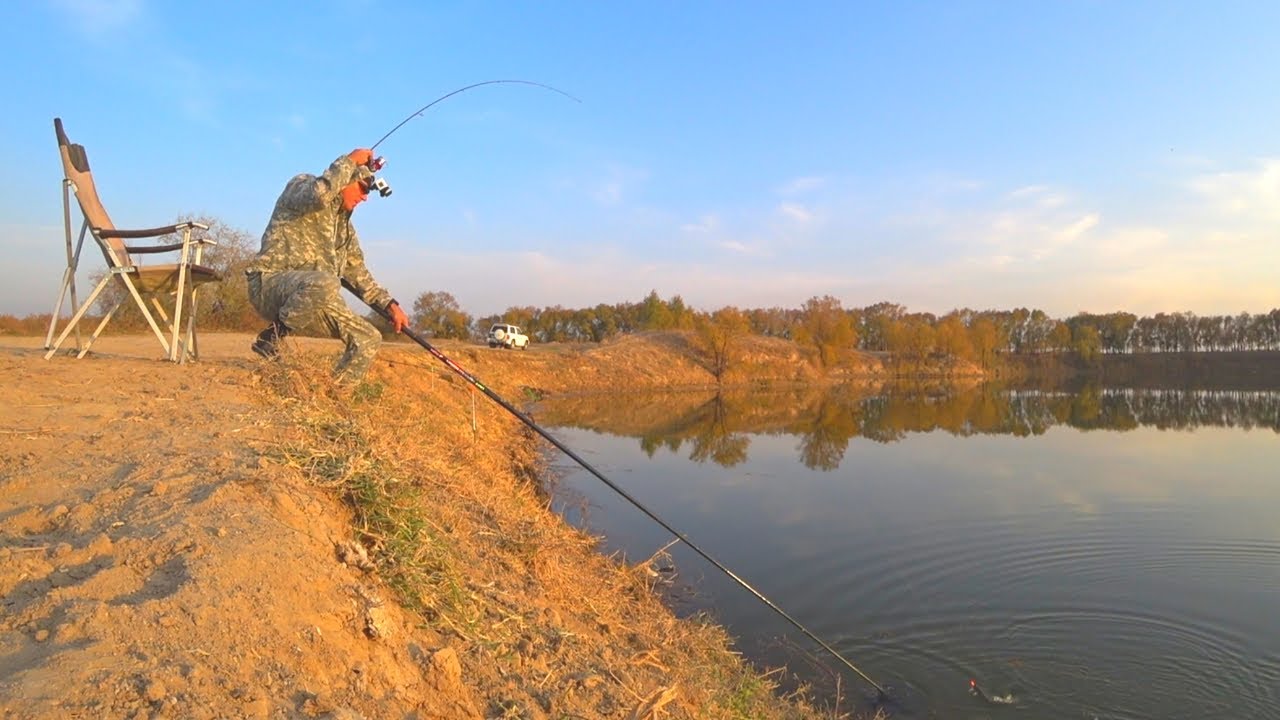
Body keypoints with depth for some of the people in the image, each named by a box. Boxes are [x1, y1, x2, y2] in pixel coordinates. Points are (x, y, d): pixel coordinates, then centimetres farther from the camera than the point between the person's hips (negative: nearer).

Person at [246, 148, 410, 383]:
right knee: (325, 282, -39)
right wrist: (349, 160, -13)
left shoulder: (344, 225, 23)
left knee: (369, 338, -5)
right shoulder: (302, 184, 1)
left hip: (314, 300, 8)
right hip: (270, 283, -8)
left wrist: (389, 304, 15)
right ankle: (272, 336, -18)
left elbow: (358, 275, 25)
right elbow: (319, 194, -26)